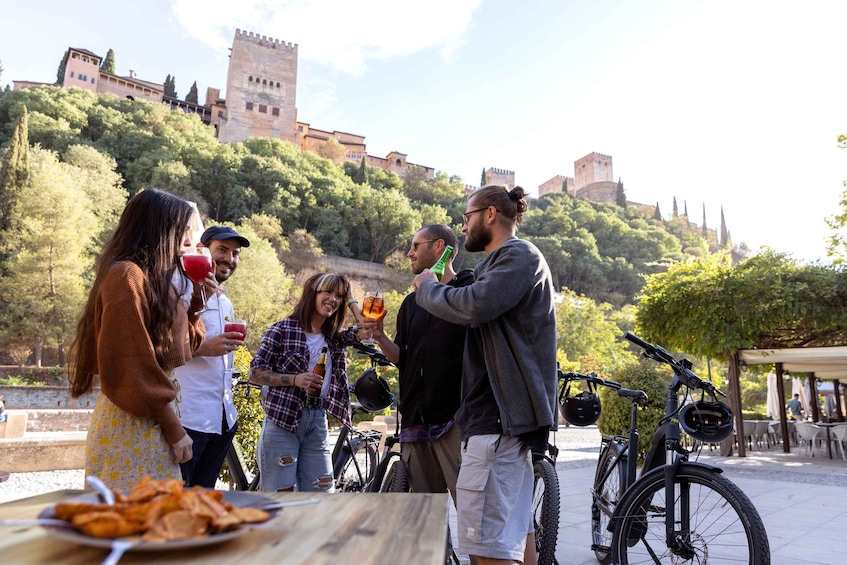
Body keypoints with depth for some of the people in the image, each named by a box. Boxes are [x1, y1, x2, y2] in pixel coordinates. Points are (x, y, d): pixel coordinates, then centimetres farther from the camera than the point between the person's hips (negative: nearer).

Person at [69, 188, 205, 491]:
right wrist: (174, 429, -15)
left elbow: (179, 347, 19)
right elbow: (132, 364, -20)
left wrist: (197, 300, 9)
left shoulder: (150, 279, 13)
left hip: (150, 421, 9)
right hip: (133, 424, -9)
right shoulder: (127, 276, -14)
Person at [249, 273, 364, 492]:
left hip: (317, 422, 5)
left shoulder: (335, 338, 11)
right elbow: (255, 373, -6)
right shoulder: (282, 329, -4)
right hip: (281, 419, -5)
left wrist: (350, 299, 5)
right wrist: (295, 379, -18)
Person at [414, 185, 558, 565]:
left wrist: (428, 288, -10)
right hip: (504, 409, 11)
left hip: (500, 411, -11)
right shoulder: (501, 261, 24)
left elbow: (474, 307, -26)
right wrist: (450, 285, 10)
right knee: (515, 526, 16)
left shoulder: (518, 254, -10)